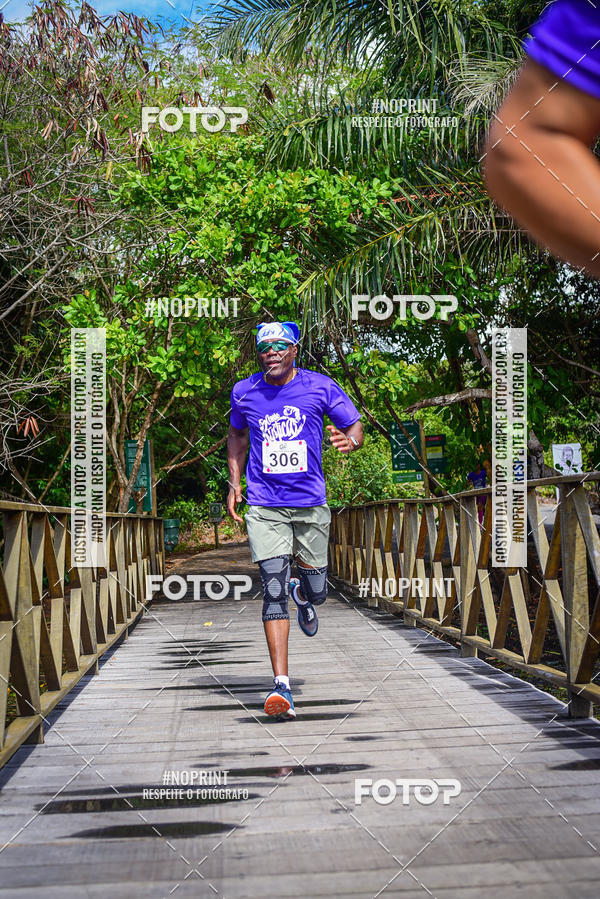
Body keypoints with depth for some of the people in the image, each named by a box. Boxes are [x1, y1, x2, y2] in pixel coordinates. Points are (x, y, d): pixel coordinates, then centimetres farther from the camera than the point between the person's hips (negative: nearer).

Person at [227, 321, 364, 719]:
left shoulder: (321, 387, -4)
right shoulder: (244, 392, 3)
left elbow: (355, 424, 4)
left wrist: (350, 441, -20)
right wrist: (235, 484, 13)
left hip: (311, 505, 0)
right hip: (264, 507, 0)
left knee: (317, 592, 9)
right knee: (273, 589, -13)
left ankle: (302, 595, 50)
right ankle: (282, 686, -13)